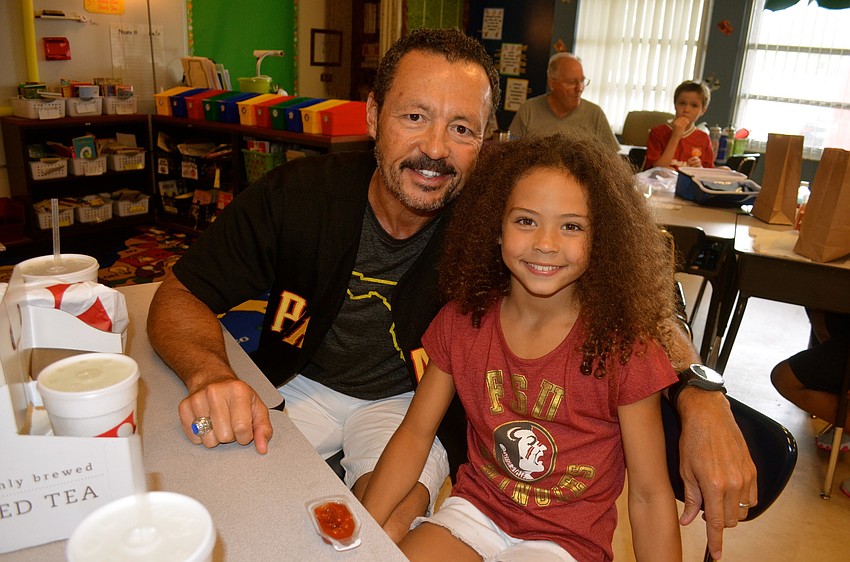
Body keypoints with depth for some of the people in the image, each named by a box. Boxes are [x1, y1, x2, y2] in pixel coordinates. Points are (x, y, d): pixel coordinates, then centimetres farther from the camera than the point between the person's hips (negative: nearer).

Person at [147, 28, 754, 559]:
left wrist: (703, 395, -36)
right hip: (301, 383, 2)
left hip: (412, 399, -1)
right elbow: (180, 297, -14)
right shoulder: (299, 193, -21)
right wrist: (211, 372, -37)